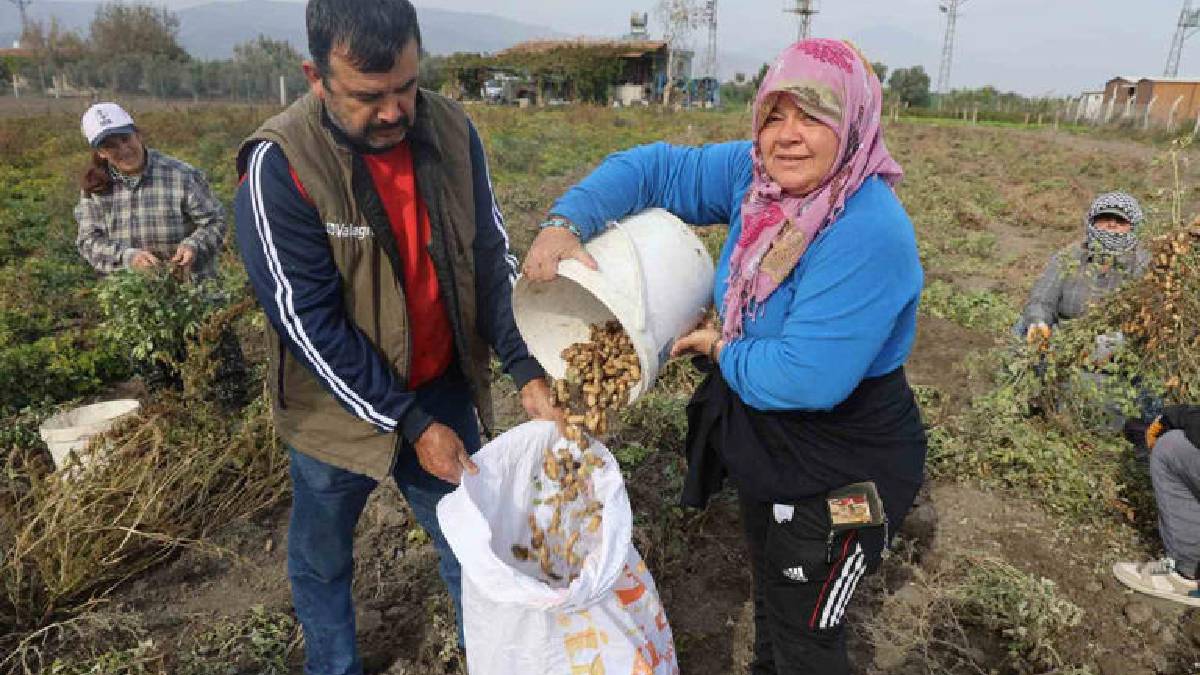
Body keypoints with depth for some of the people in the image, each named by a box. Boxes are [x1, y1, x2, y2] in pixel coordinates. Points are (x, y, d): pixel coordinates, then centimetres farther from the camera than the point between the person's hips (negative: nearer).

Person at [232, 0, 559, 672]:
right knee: (323, 560, 20)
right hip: (340, 406, -2)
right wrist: (410, 425, -19)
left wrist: (528, 371, -14)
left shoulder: (452, 131, -9)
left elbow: (490, 259, -4)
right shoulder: (279, 165, -21)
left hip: (443, 389, 3)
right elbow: (310, 324, -20)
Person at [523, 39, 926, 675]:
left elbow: (804, 378, -36)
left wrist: (723, 349, -17)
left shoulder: (870, 234, -31)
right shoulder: (756, 174, -9)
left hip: (840, 473, -7)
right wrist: (565, 222, -19)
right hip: (767, 443, 8)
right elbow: (655, 169, -4)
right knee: (770, 592, 32)